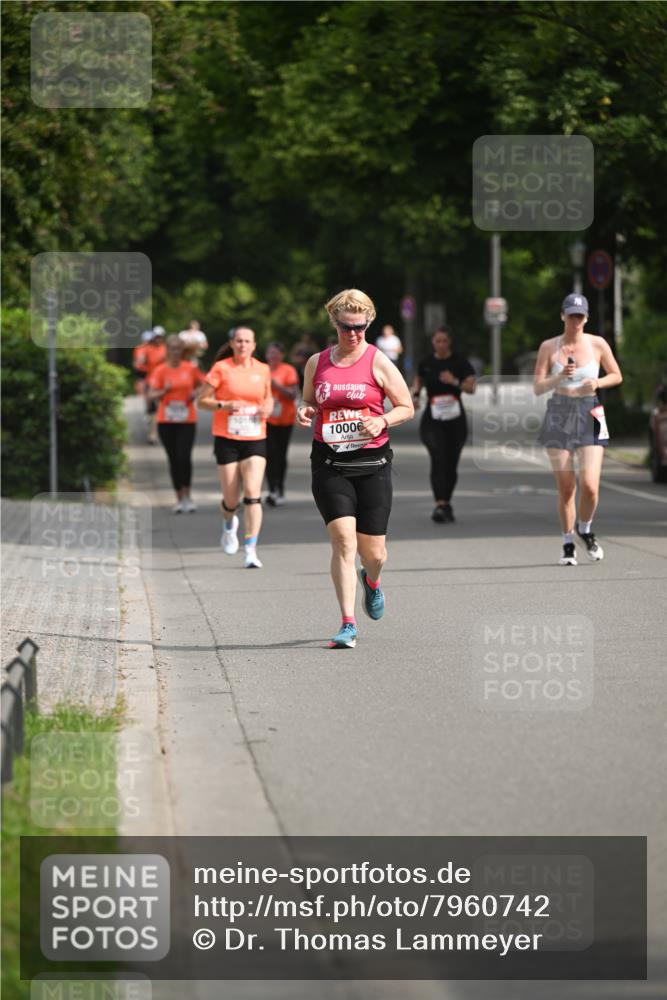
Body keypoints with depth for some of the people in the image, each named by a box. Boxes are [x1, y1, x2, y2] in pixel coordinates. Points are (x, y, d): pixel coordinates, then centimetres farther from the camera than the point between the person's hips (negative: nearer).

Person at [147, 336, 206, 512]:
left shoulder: (190, 368, 3)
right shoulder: (160, 371, 0)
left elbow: (202, 384, 17)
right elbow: (152, 394, -1)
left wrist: (196, 393, -4)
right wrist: (164, 391, -21)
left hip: (187, 420, -1)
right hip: (166, 421, 1)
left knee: (184, 457, -14)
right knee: (174, 460, 5)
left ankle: (187, 496, -3)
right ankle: (179, 499, 13)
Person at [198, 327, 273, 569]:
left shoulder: (262, 370, 7)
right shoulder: (221, 368, -2)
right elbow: (202, 400, 0)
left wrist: (267, 407, -1)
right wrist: (223, 405, -18)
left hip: (255, 439, 1)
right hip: (227, 439, -1)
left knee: (252, 494, -14)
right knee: (231, 499, 3)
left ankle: (251, 550, -14)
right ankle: (229, 525, 40)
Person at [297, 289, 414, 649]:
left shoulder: (378, 362, 0)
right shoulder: (317, 363, 8)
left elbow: (407, 407, 4)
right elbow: (308, 401, 22)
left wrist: (382, 421, -15)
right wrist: (304, 412, -1)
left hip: (371, 461, -1)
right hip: (330, 463, 1)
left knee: (373, 550, 4)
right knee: (343, 539, -15)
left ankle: (371, 581, 42)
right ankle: (348, 624, -13)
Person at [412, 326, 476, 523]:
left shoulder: (460, 362, -1)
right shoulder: (426, 363, 4)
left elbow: (471, 387, -10)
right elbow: (418, 380, 24)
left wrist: (455, 382, -27)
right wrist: (415, 393, 4)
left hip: (455, 419, 1)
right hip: (432, 420, -1)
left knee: (451, 464, 8)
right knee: (438, 460, -17)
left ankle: (447, 503, 26)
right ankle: (439, 505, -24)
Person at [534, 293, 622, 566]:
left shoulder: (598, 344, 1)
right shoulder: (549, 347, 0)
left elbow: (617, 376, 12)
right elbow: (537, 388, -3)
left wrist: (598, 382, -8)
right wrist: (560, 377, -21)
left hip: (589, 417, 0)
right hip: (559, 417, 0)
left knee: (589, 486, -12)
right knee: (566, 488, 0)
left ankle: (586, 530, 18)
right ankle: (568, 544, 17)